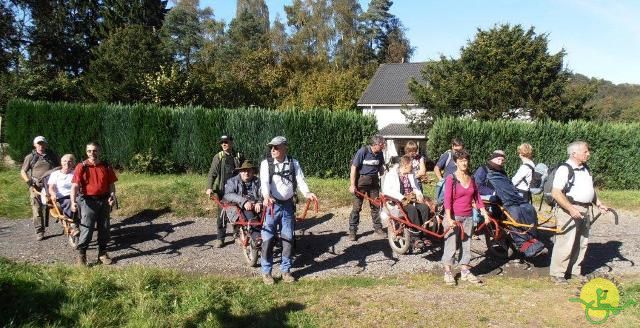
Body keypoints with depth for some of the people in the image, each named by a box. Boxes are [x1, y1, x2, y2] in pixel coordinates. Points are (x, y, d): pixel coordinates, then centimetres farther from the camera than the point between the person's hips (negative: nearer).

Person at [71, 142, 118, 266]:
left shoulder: (106, 166, 5)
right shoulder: (81, 167, -5)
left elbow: (111, 184, 8)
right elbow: (75, 186, -13)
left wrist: (112, 195, -10)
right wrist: (73, 202, -26)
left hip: (104, 201, 4)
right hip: (88, 201, -3)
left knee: (104, 228, 10)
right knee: (86, 229, -4)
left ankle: (102, 253, 24)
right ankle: (81, 254, 10)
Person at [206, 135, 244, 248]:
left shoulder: (239, 156, 4)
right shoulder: (218, 157, 1)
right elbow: (212, 173, -4)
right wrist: (209, 187, -17)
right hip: (223, 190, -1)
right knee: (222, 215, 2)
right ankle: (220, 238, 10)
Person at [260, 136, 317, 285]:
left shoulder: (293, 163, 2)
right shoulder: (266, 163, -4)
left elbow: (300, 180, -7)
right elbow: (264, 182, -19)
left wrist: (307, 193, -28)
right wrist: (266, 196, -38)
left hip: (288, 205, 2)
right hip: (271, 205, -2)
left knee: (288, 238, 9)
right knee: (268, 238, -2)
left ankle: (285, 270, 23)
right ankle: (266, 272, 11)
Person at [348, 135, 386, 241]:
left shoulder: (379, 154, 0)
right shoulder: (362, 151, -16)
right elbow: (354, 168, -14)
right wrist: (352, 185, -16)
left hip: (374, 181, 5)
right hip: (361, 180, -5)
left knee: (375, 205, 11)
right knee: (357, 207, -2)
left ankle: (377, 227, 24)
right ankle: (352, 231, 5)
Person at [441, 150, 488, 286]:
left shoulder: (471, 179, 9)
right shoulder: (451, 178, -9)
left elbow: (477, 197, 14)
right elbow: (447, 199, -14)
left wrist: (484, 213, 10)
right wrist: (449, 218, -21)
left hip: (468, 217, 5)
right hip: (454, 217, -5)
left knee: (466, 245, 12)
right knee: (451, 245, -1)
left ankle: (465, 272, 23)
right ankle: (448, 273, 11)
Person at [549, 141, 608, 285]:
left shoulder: (586, 169, 14)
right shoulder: (564, 169, -14)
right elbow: (556, 193, -21)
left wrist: (599, 204, 15)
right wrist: (571, 209, -25)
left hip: (586, 210, 9)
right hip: (569, 210, -9)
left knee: (581, 244, 14)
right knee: (565, 244, -6)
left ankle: (575, 271, 27)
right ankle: (557, 274, 4)